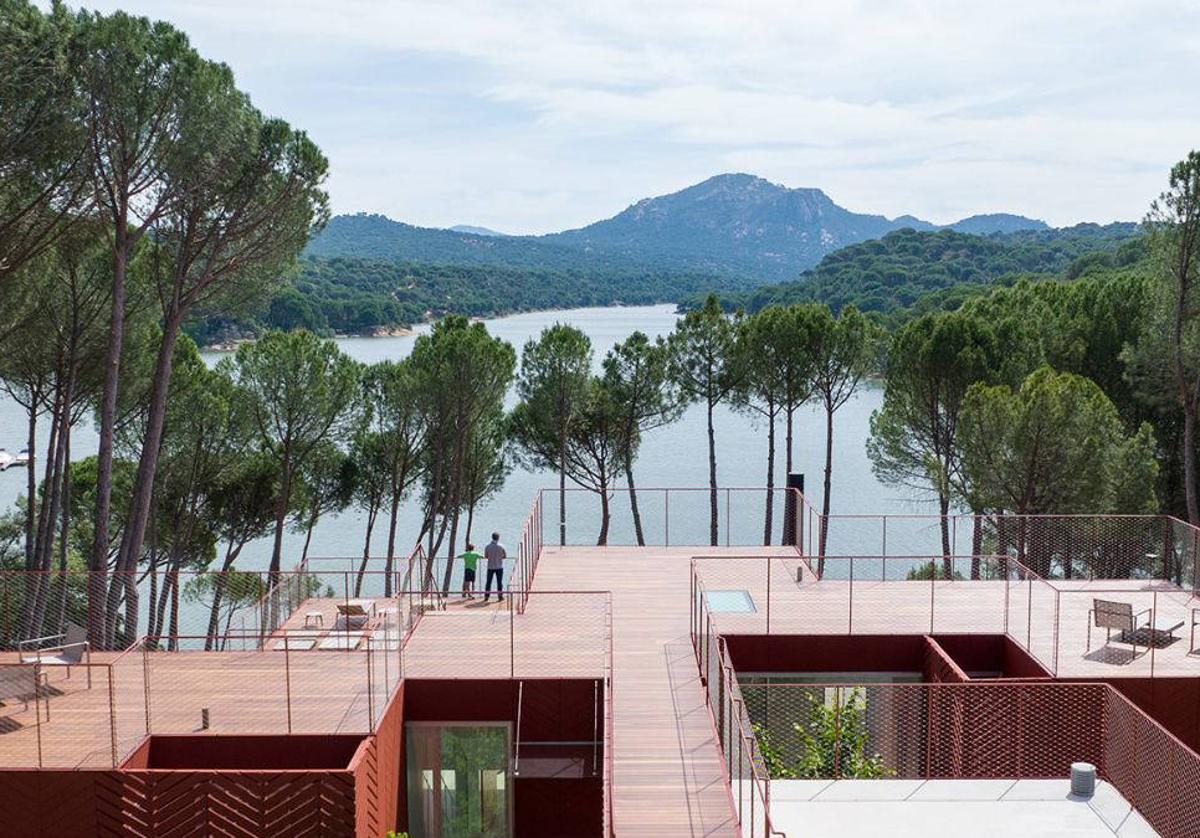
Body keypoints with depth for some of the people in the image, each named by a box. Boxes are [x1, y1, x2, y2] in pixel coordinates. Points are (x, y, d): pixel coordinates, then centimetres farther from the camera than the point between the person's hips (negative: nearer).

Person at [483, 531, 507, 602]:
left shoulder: (487, 546, -4)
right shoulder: (501, 546, -7)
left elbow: (485, 556, 6)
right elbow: (505, 556, 1)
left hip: (490, 567, 1)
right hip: (499, 567, -1)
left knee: (488, 582, 8)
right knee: (499, 582, 4)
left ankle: (486, 596, 7)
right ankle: (500, 596, 3)